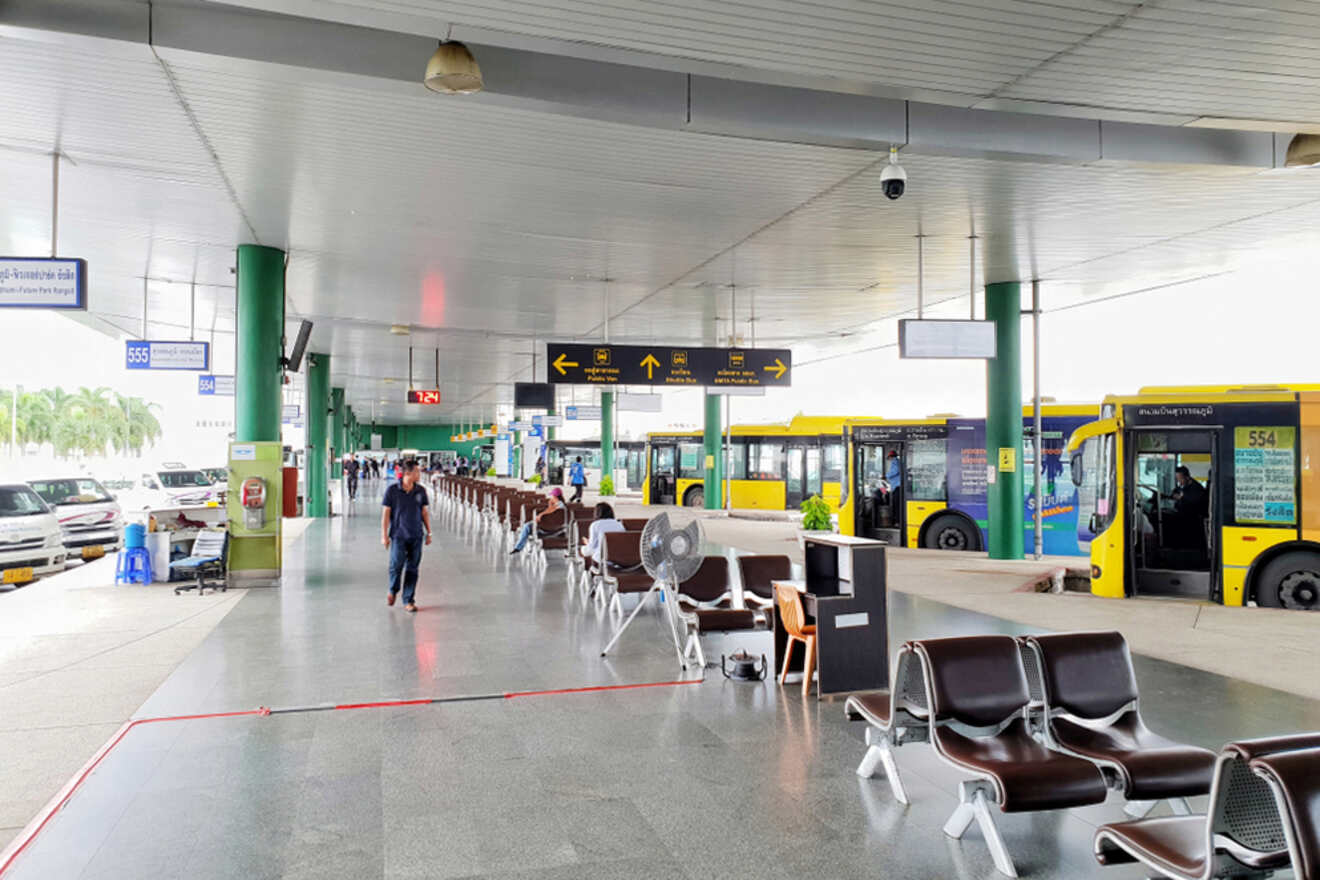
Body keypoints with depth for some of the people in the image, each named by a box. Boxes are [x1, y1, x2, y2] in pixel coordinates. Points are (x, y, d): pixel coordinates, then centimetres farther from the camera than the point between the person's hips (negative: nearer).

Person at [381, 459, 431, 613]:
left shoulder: (420, 491, 4)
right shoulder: (392, 490, -6)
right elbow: (385, 513, -3)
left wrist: (428, 532, 10)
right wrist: (384, 535, -5)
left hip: (416, 536, 3)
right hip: (398, 535, -3)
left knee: (412, 568, 4)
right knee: (396, 564, -8)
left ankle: (409, 601, 13)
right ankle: (393, 591, 22)